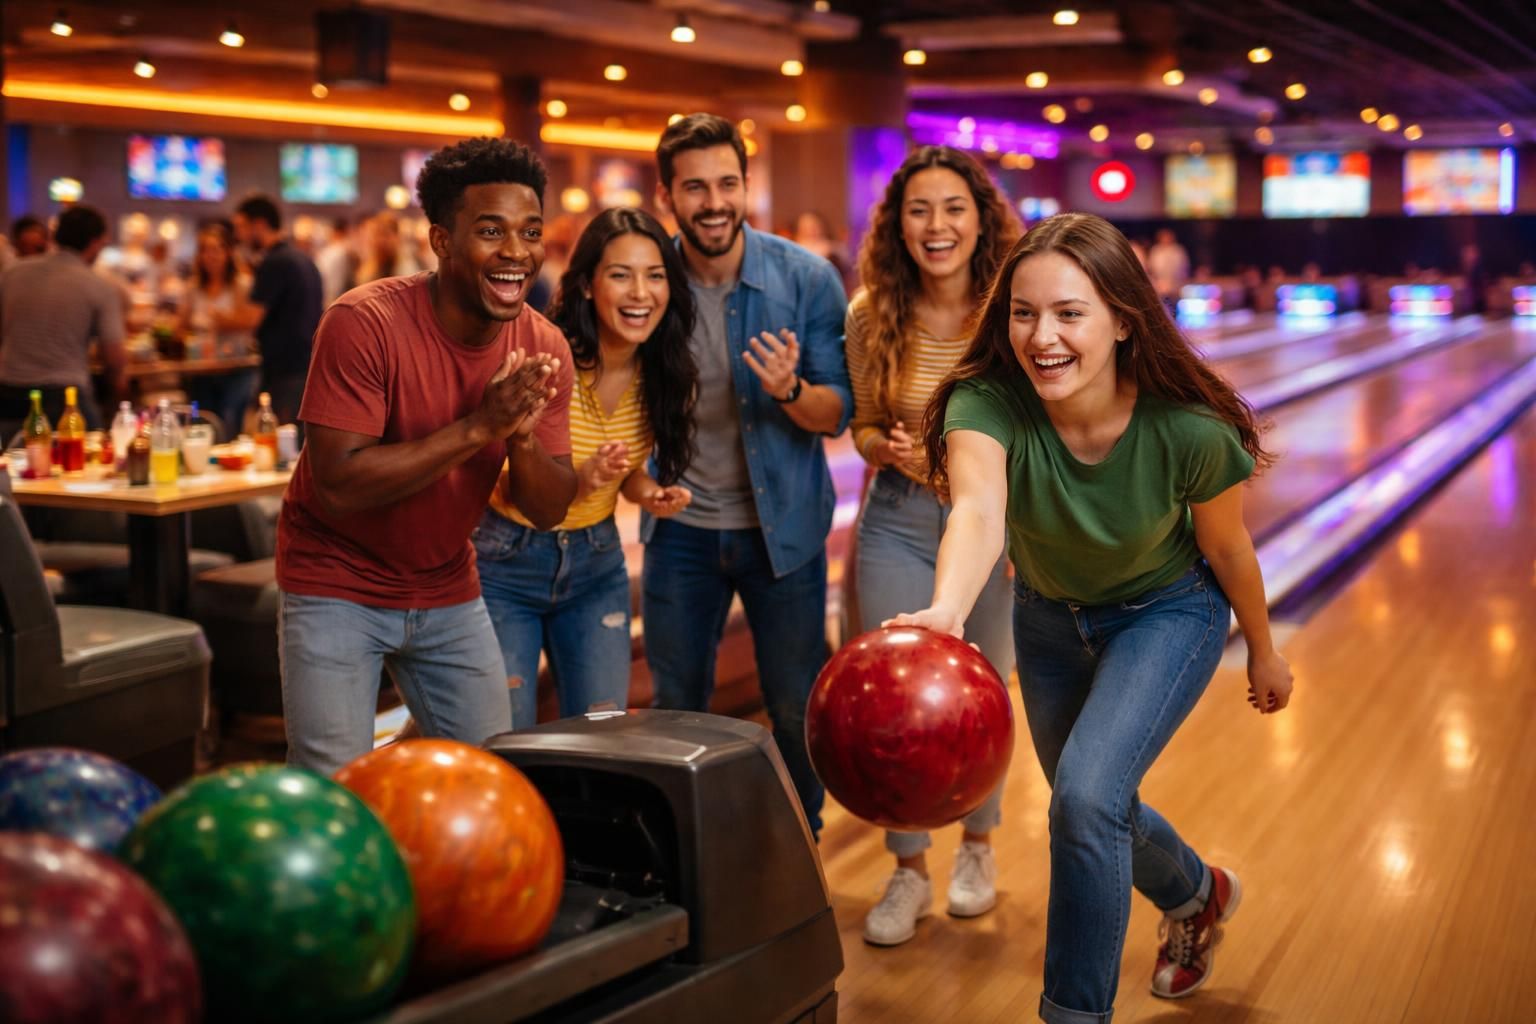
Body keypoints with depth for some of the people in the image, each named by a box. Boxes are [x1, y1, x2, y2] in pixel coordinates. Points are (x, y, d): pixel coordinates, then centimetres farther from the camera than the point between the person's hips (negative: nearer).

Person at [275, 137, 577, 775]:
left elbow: (549, 511, -4)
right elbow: (337, 486, -27)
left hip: (449, 592, 5)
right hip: (338, 585, -5)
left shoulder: (544, 350, -6)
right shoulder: (364, 322, -22)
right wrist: (476, 427, -31)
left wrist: (522, 437, -25)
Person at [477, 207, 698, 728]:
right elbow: (503, 486, -17)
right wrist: (579, 481, -35)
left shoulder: (663, 374, -7)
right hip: (506, 564, -4)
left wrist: (648, 490, -13)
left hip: (595, 562, 5)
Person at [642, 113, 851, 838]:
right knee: (675, 710, 11)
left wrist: (790, 390, -31)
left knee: (797, 708, 7)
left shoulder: (806, 277, -10)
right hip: (681, 527, 2)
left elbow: (839, 412, -9)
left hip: (782, 525, -1)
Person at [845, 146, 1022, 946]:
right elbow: (862, 424, 4)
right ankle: (908, 873, 24)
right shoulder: (873, 317, -8)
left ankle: (977, 848, 39)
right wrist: (887, 448, -18)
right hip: (898, 525, 1)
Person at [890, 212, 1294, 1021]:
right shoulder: (988, 403, -32)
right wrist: (945, 611, -71)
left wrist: (1263, 652, 1)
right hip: (1050, 614, 4)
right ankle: (1198, 894, 54)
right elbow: (977, 509, -50)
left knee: (1086, 795, -24)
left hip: (1168, 611, -3)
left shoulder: (1187, 429, -32)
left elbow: (1226, 545, -14)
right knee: (1091, 810, 21)